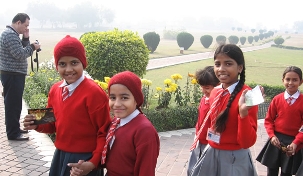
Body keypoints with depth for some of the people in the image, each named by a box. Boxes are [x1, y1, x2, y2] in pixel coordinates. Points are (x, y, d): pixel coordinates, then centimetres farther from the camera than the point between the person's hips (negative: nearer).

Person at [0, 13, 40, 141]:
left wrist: (26, 38, 5)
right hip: (12, 75, -11)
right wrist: (32, 47, -11)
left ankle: (15, 128, 28)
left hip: (15, 75, 11)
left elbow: (21, 50, 18)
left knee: (15, 103, 17)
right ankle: (13, 133, 1)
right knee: (13, 104, -5)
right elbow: (20, 54, -23)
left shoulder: (13, 34, 16)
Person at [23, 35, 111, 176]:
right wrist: (38, 125, -3)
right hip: (60, 156, 6)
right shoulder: (55, 90, 3)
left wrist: (94, 162, -20)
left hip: (84, 160, -6)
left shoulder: (94, 92, -18)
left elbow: (104, 133, -14)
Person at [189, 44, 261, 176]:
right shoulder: (215, 92, 2)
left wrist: (243, 112, -32)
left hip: (235, 159, -6)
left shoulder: (246, 96, -18)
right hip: (211, 155, 7)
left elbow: (247, 142, -20)